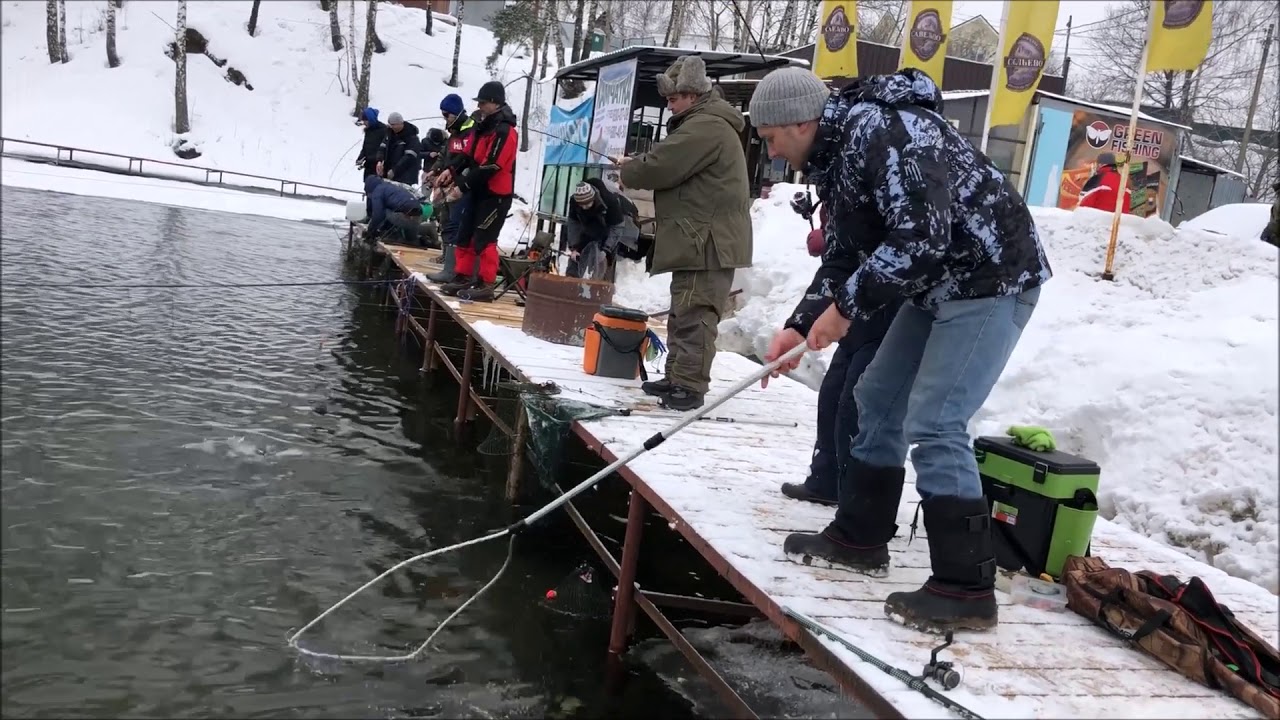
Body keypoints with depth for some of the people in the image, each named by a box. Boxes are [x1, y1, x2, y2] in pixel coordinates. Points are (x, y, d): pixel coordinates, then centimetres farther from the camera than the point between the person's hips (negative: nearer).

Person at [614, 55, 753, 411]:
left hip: (708, 240, -11)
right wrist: (634, 164, 11)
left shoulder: (705, 127, -15)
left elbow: (660, 167, -18)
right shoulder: (705, 123, 23)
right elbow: (673, 166, 26)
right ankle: (677, 377, 23)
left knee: (694, 314, -11)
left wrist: (627, 171, 1)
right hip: (701, 237, 11)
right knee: (684, 312, 15)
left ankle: (690, 386, -8)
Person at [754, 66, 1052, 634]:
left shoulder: (881, 131, -21)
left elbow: (920, 238, -30)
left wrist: (846, 308, -23)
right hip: (940, 285, 11)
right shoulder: (842, 148, 12)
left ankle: (966, 589, -5)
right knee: (878, 398, 13)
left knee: (933, 426, -15)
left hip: (991, 280, -11)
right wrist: (801, 330, 12)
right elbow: (853, 258, 16)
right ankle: (859, 538, 26)